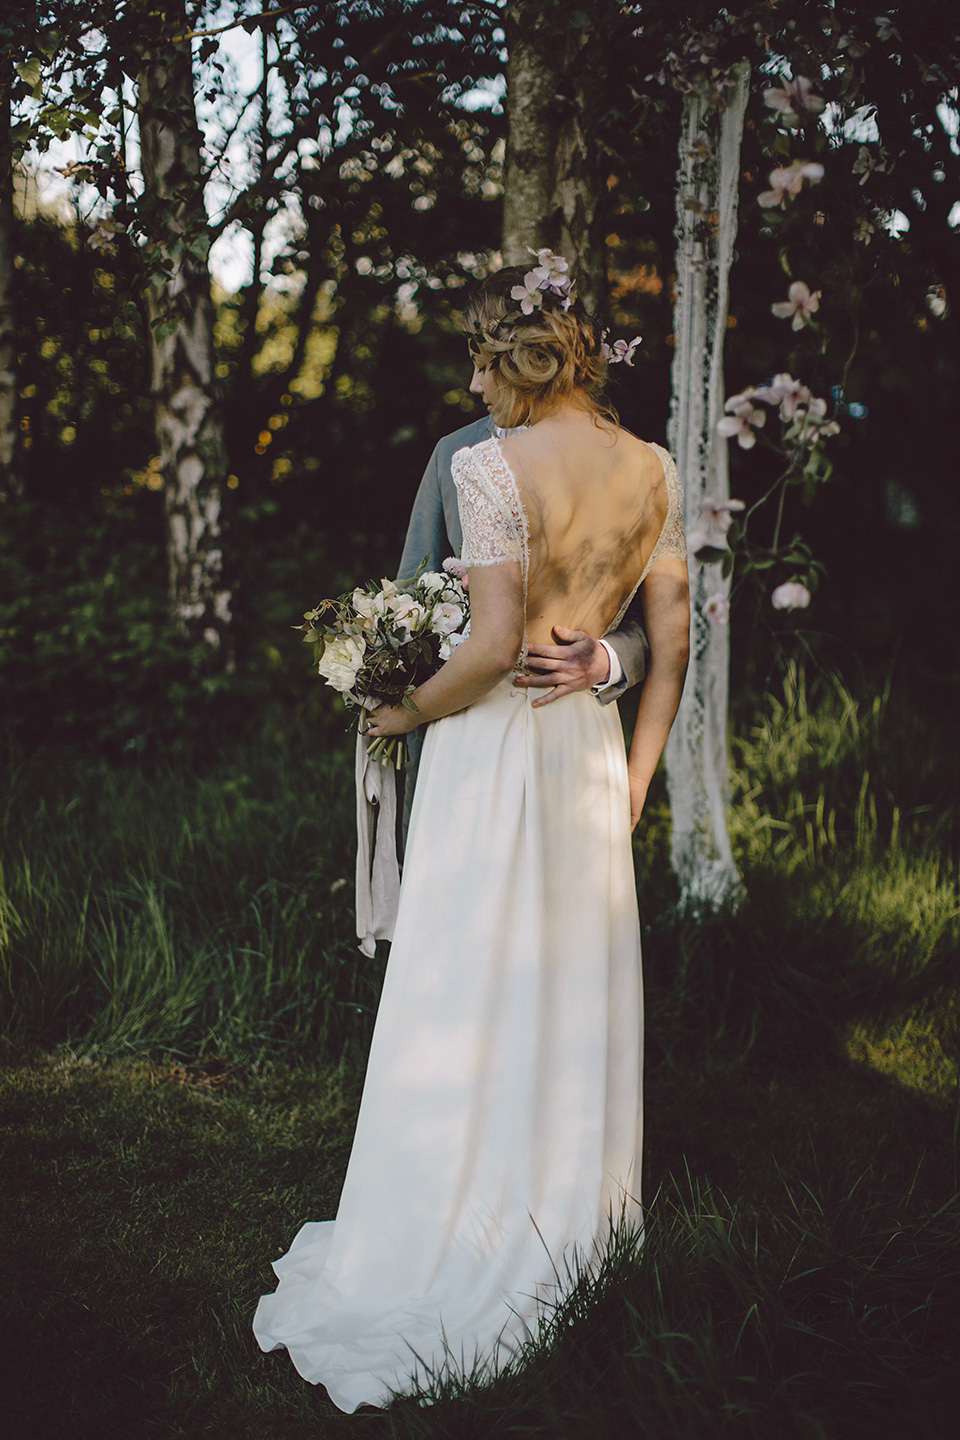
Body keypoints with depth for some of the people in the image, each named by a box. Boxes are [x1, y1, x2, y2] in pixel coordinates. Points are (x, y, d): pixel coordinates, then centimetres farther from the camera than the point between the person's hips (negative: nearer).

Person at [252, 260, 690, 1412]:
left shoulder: (493, 466, -17)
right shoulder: (653, 470, 3)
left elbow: (494, 647, -21)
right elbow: (671, 641, 5)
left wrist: (402, 713, -5)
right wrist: (637, 771, 13)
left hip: (498, 745, -6)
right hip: (594, 745, 6)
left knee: (469, 1003, 2)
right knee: (579, 987, 16)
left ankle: (446, 1257, 13)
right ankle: (575, 1216, 30)